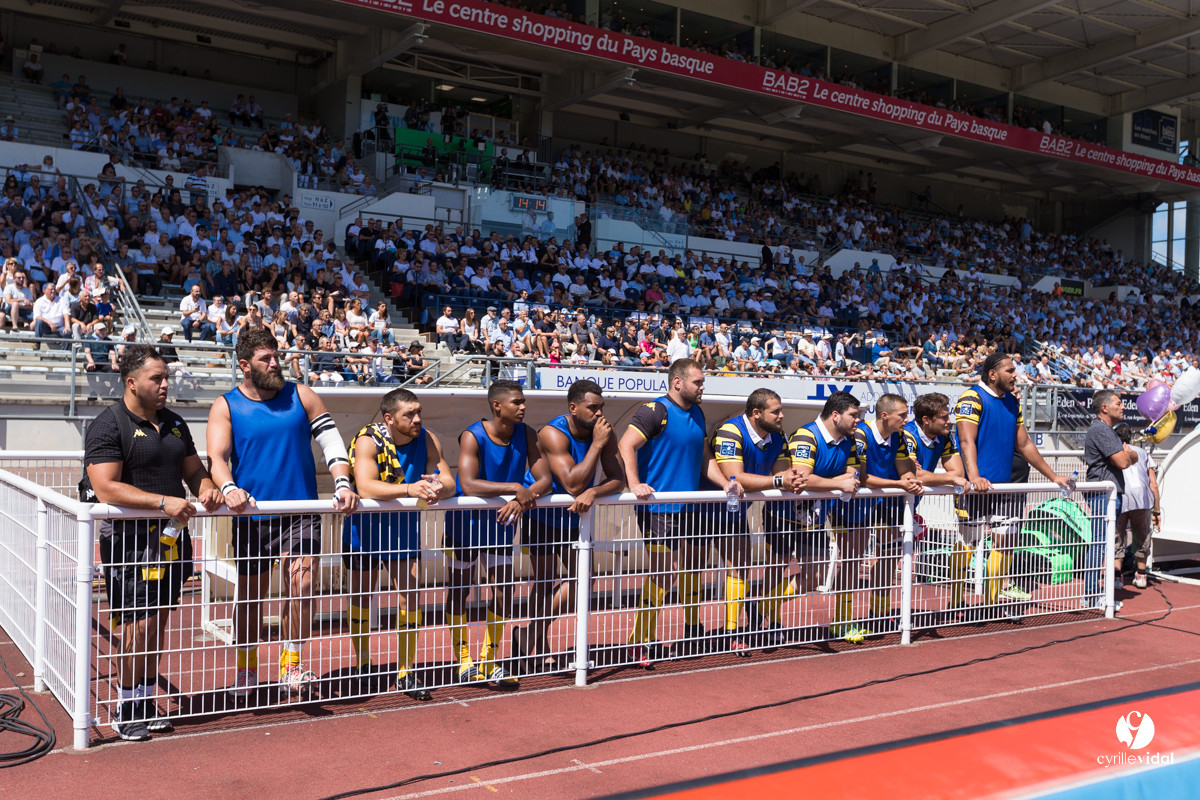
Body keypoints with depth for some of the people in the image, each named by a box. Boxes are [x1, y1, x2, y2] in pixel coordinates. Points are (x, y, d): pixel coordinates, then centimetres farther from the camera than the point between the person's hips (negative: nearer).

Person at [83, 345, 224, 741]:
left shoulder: (173, 423, 15)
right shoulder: (108, 425, -8)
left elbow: (193, 470, 22)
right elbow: (105, 488, -17)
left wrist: (207, 489, -1)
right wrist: (163, 502, -23)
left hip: (171, 537, 7)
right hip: (129, 540, -7)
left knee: (158, 622, 12)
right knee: (138, 625, -7)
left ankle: (147, 701, 25)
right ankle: (125, 710, 10)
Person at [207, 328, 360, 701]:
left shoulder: (301, 396, 4)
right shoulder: (226, 406, 1)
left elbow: (331, 441, 2)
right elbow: (216, 456, -11)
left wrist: (343, 484, -13)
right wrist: (229, 488, -32)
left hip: (300, 512, 0)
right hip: (252, 515, 0)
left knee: (301, 586, -10)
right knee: (250, 596, 10)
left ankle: (290, 669, 4)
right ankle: (246, 670, 29)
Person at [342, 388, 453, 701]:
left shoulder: (427, 440, -10)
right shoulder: (367, 441, -23)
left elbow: (449, 483, -13)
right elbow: (365, 487, -37)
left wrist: (440, 489, -37)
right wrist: (410, 489, -47)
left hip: (404, 528, 2)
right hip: (364, 530, -2)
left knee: (409, 596, -5)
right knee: (361, 595, 14)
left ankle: (406, 674, 6)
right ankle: (362, 662, 36)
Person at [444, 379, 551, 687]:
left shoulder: (525, 434, -9)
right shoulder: (473, 437, -23)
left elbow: (545, 479, -12)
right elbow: (468, 484, -36)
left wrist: (521, 501, -30)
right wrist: (516, 488, -39)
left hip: (501, 525, 4)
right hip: (465, 524, -4)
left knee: (504, 592, 5)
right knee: (459, 589, 8)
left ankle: (488, 662, 20)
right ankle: (462, 659, 25)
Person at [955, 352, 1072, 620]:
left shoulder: (1012, 402, 17)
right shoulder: (972, 398, -7)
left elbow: (1024, 444, 24)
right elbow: (967, 441, -19)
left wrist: (1053, 476, 24)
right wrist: (974, 477, -33)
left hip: (1004, 487, 8)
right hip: (978, 487, -7)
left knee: (1005, 542, 5)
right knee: (967, 543, -5)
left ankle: (991, 605, 14)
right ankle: (954, 604, 6)